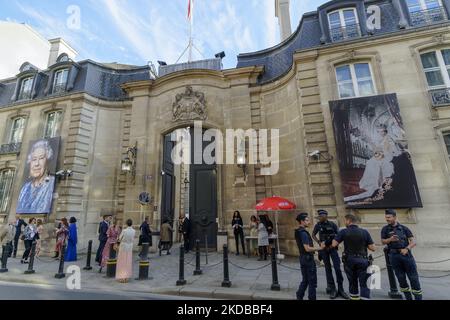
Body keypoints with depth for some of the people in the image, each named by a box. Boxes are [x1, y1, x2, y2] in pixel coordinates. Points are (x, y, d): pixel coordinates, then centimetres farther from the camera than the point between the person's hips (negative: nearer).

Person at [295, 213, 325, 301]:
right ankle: (312, 298, 12)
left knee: (305, 280, 19)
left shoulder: (298, 232, 8)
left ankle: (299, 297, 25)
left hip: (303, 258, 9)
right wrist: (320, 248, -18)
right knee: (312, 282, 3)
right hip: (308, 258, -9)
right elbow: (307, 249, -25)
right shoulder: (303, 233, -22)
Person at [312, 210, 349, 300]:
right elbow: (313, 235, 10)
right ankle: (332, 289, 17)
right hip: (324, 249, 1)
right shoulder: (318, 225, -3)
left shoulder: (332, 224, -7)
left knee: (337, 268, -4)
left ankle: (341, 289, 10)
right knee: (328, 268, 6)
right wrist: (319, 242, -3)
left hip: (333, 248, -1)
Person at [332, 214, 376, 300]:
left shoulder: (344, 232, -7)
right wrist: (364, 244, 14)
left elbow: (334, 244, -11)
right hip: (362, 260, 0)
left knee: (352, 280, 18)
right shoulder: (364, 232, -2)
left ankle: (354, 296, 31)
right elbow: (373, 248, -3)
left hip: (349, 259, 0)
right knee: (363, 282, 6)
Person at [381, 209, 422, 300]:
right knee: (401, 277, 8)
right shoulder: (385, 229, 5)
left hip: (406, 254, 0)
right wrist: (390, 239, -21)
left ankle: (418, 297, 15)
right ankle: (408, 297, 23)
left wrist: (407, 249, -16)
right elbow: (383, 241, -2)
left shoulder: (404, 228, 5)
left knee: (413, 277, 2)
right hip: (394, 256, 0)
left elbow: (413, 242, 0)